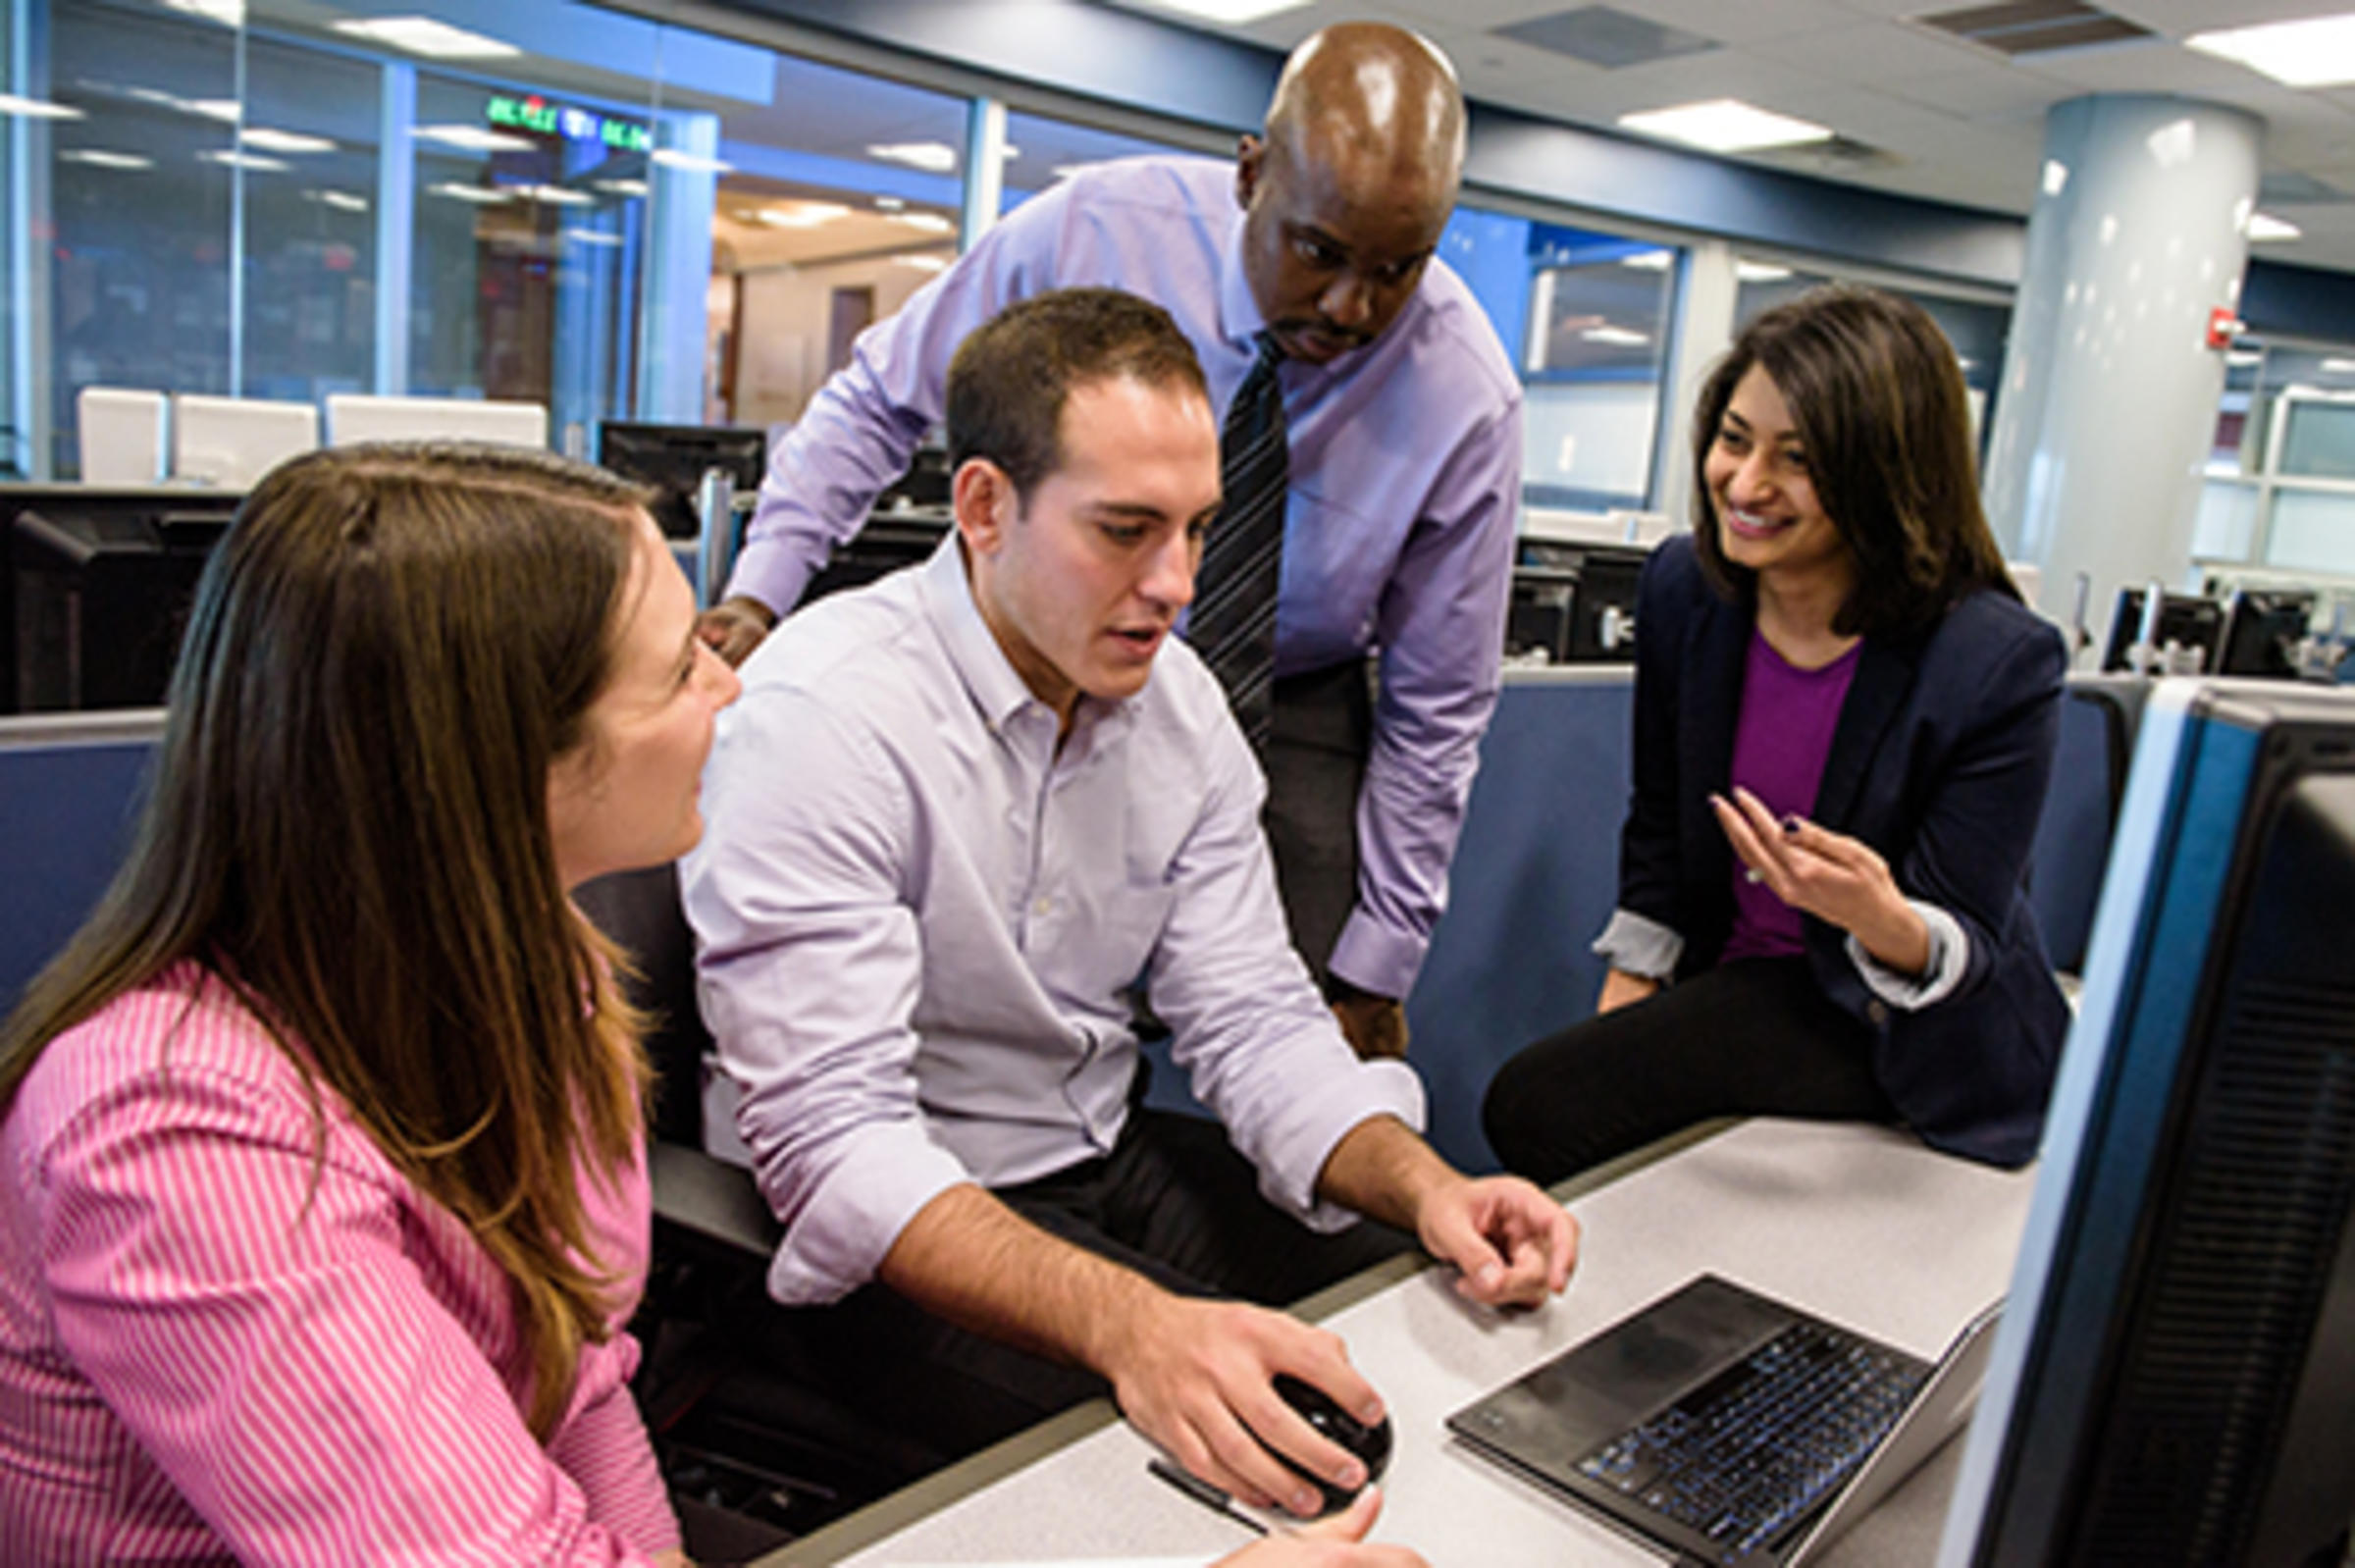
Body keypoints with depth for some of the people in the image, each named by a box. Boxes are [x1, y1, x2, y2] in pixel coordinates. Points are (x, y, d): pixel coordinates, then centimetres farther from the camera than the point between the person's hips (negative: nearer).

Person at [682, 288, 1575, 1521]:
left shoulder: (1176, 699, -1)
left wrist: (1422, 1186, -20)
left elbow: (1252, 1016, -1)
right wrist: (1128, 1323, -44)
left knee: (1461, 1322, -3)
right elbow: (834, 1142, -29)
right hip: (893, 1237, -6)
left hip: (1111, 1160, 6)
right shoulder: (817, 717, -23)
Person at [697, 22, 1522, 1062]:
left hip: (1289, 716, 1)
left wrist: (1372, 970, -8)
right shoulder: (1094, 230, -22)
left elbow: (1438, 709, -11)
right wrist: (758, 592, -17)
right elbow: (879, 400, -5)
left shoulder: (1468, 399, -21)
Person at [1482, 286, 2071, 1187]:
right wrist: (1619, 1013, 3)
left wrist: (1888, 927, -39)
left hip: (1906, 1045, -5)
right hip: (1734, 979, 6)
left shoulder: (2000, 666, -20)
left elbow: (1963, 956, -16)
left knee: (1537, 1109, -23)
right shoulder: (1681, 588, -4)